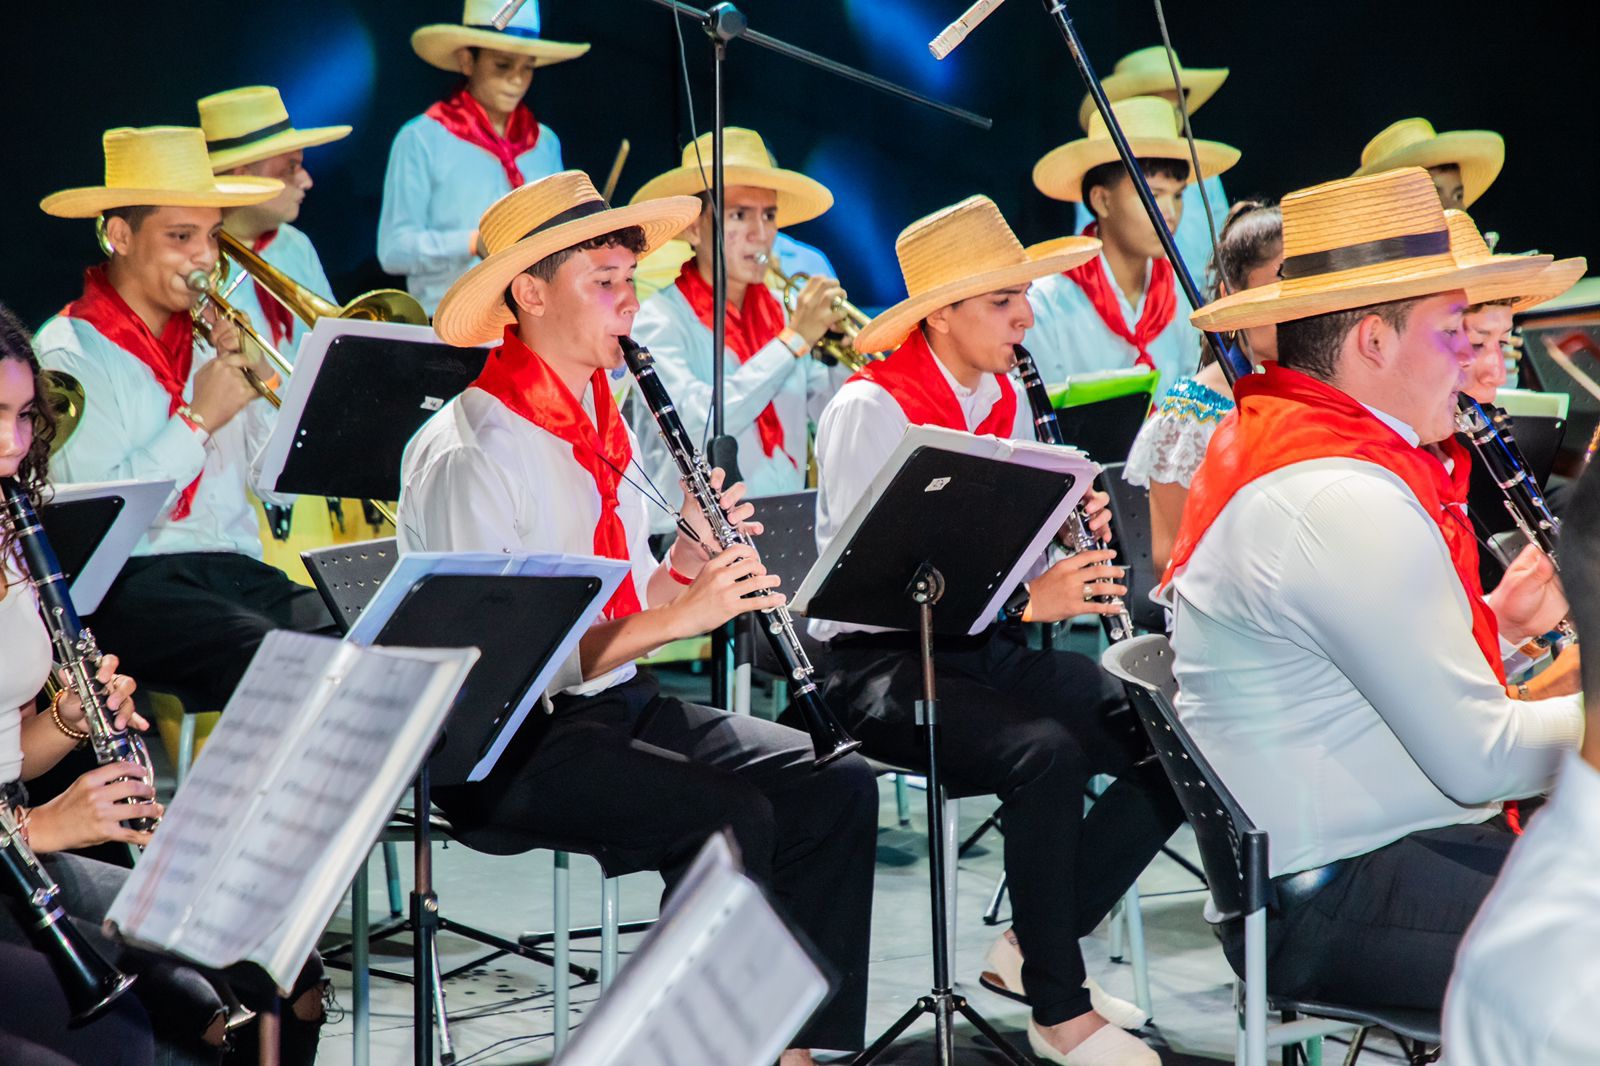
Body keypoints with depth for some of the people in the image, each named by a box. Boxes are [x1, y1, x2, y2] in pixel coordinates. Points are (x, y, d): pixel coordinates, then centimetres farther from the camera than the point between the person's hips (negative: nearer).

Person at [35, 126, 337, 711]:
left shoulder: (206, 339, 19)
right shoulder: (67, 352, -1)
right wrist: (198, 420, -11)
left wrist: (260, 381, 3)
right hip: (132, 583, -5)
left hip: (239, 571, 6)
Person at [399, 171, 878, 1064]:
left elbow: (626, 619, 13)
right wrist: (671, 617, -26)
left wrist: (691, 558, -6)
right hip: (507, 748, -8)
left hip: (620, 706, 9)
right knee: (732, 820, -27)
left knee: (838, 786, -7)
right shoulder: (468, 454, -16)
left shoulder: (605, 427, 13)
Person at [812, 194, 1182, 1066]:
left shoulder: (1005, 401, 10)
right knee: (1047, 755, -33)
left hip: (992, 648, 8)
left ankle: (1031, 951, 3)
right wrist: (1025, 599, -28)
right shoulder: (871, 409, -13)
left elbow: (1019, 558, 14)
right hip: (882, 663, -8)